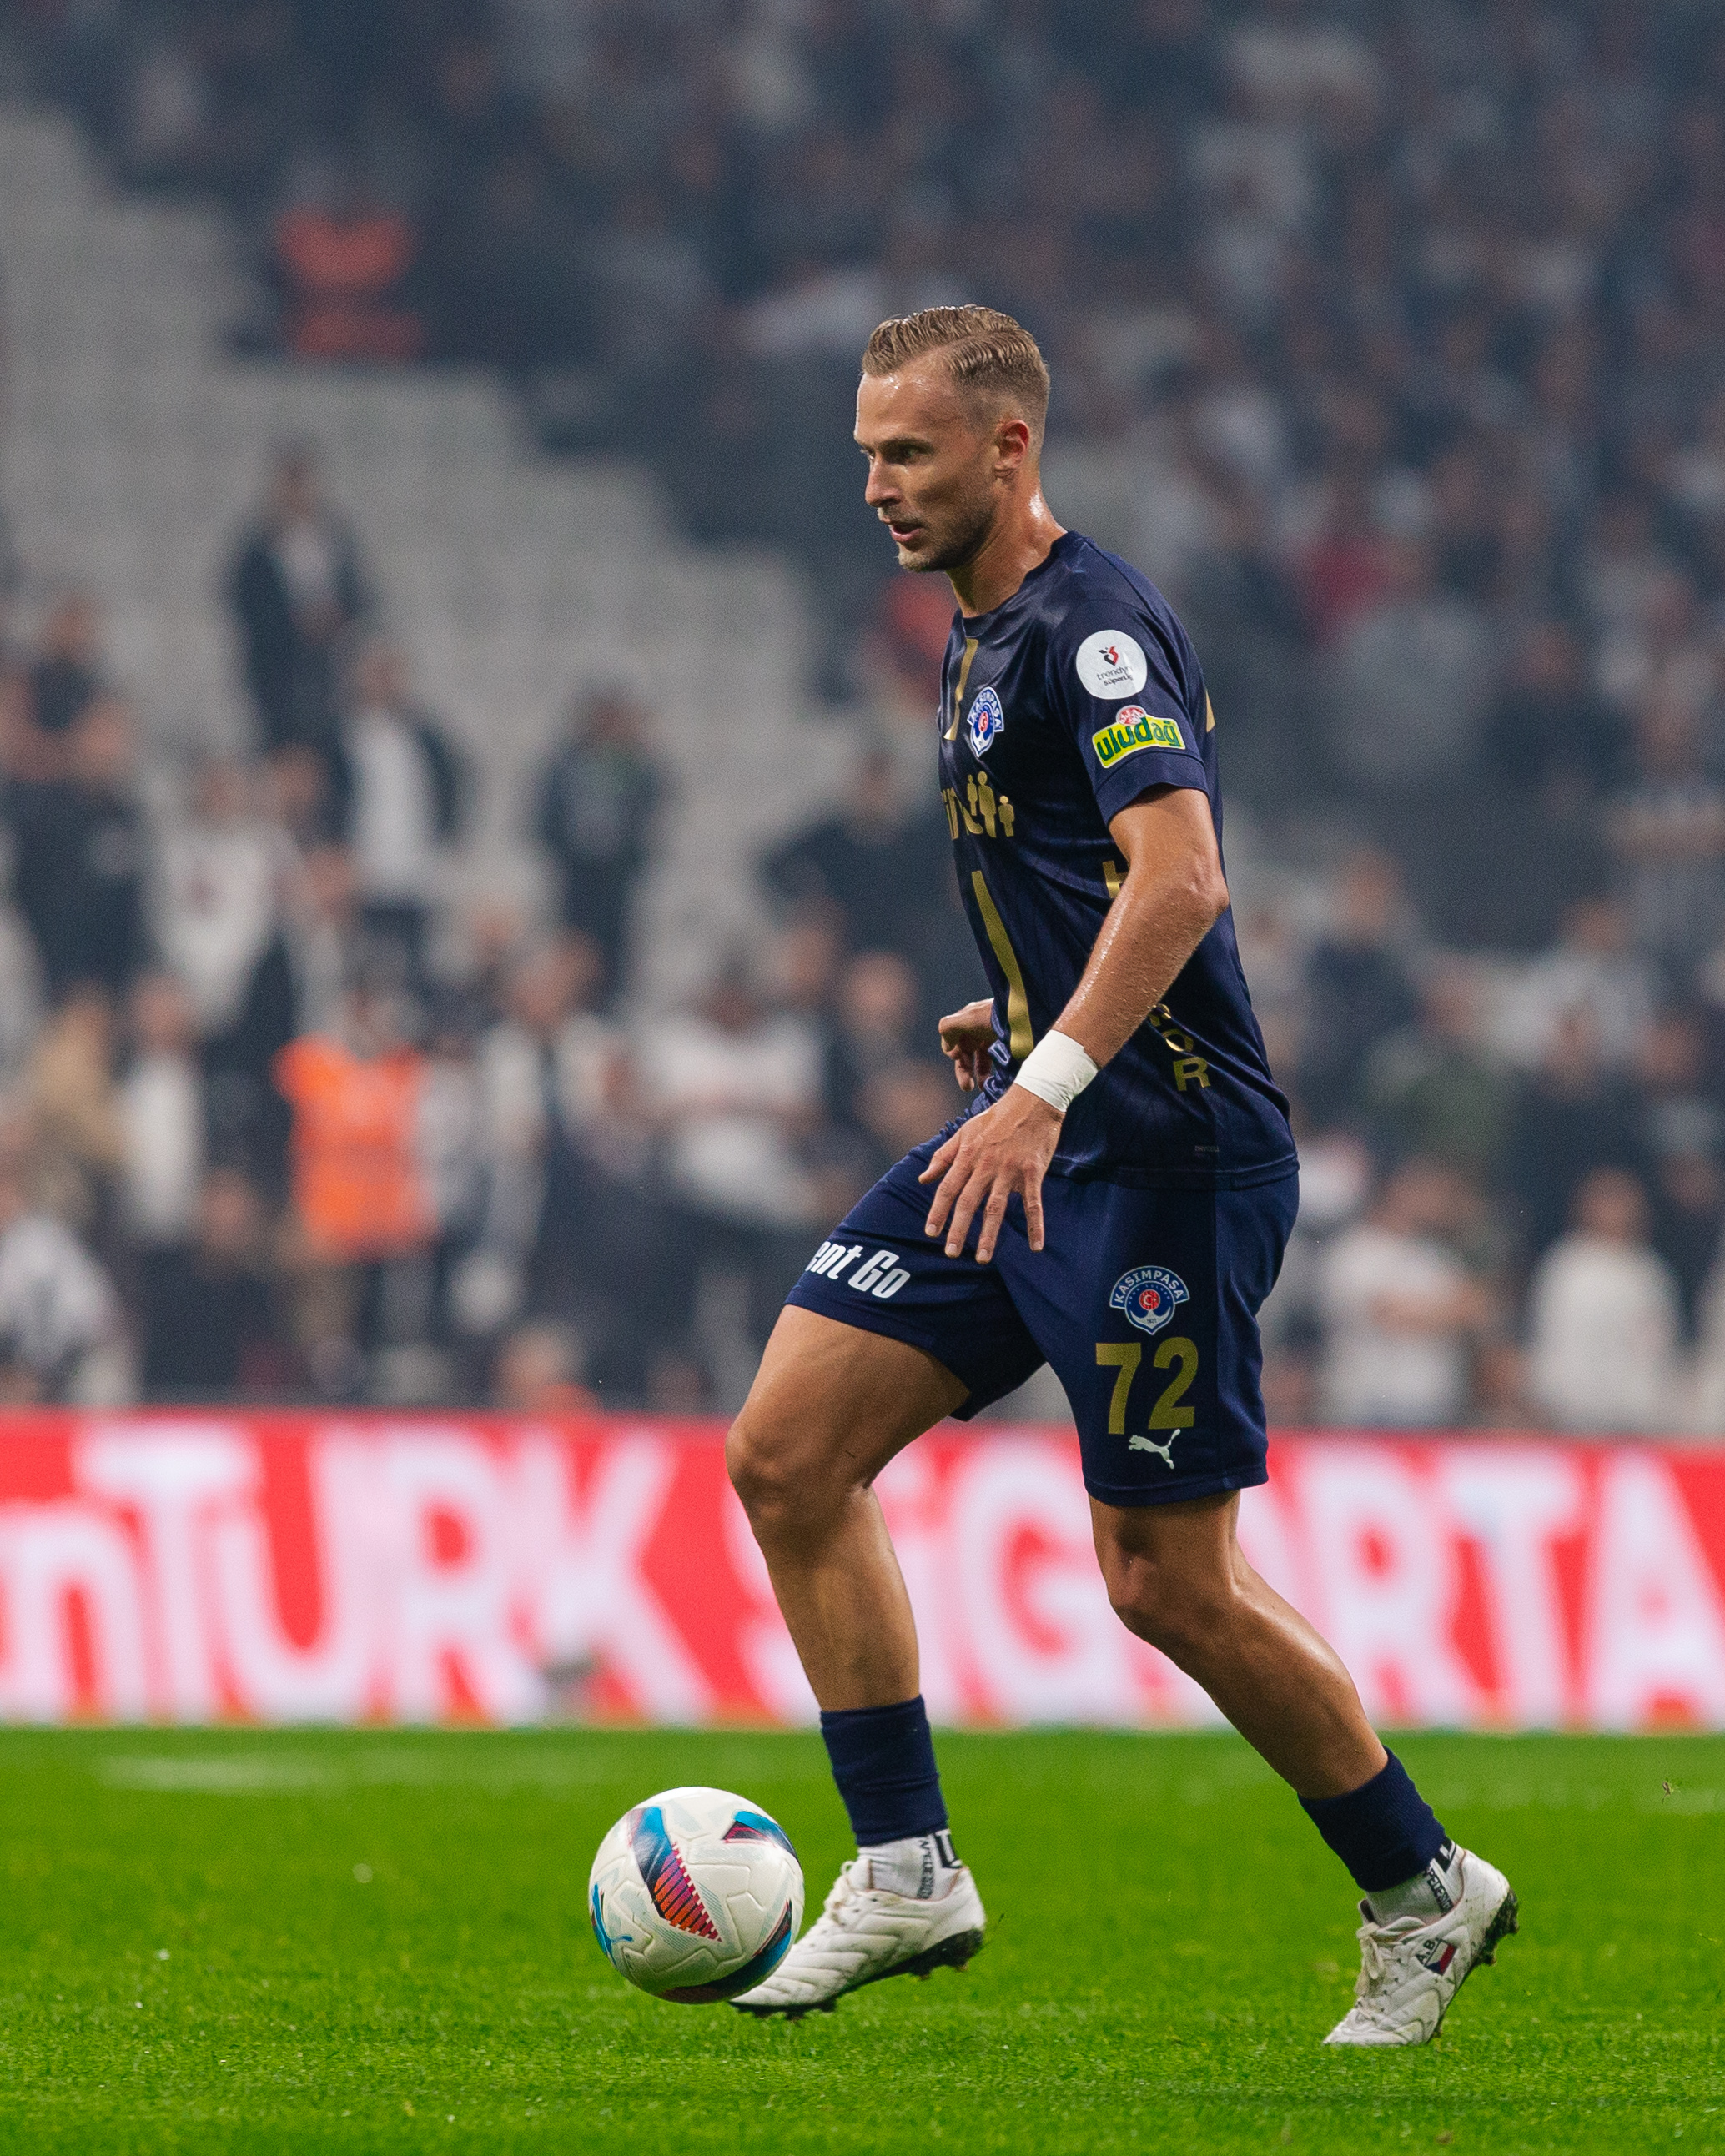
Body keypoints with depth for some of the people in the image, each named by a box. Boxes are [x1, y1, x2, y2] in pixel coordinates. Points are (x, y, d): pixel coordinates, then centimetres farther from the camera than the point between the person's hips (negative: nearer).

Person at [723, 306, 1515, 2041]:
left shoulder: (1094, 630, -14)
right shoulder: (985, 636, 17)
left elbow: (1180, 877, -26)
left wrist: (1050, 1084, -34)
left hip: (1156, 1150, -10)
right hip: (1031, 1133, 10)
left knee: (1167, 1583, -6)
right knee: (785, 1455, -1)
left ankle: (1421, 1894, 12)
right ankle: (905, 1877, 3)